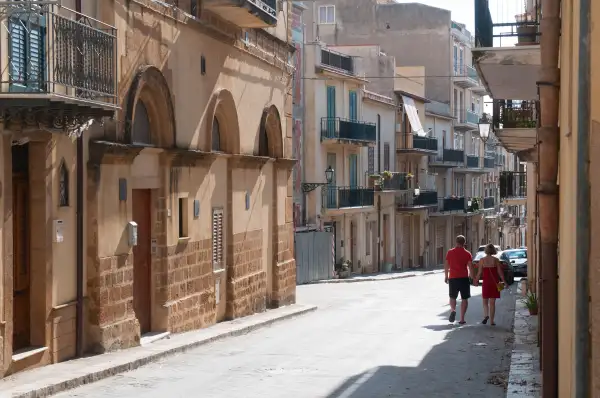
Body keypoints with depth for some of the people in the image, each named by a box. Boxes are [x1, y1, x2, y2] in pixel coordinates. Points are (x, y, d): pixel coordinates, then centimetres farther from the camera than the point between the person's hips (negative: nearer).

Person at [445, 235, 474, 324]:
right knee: (464, 299, 7)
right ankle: (462, 319, 3)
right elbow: (470, 267, -6)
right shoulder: (467, 253, -2)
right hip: (464, 278, -1)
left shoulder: (450, 252, 1)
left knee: (452, 297, 15)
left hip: (453, 278, 1)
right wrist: (472, 277, 4)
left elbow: (446, 266, 4)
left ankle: (453, 310, -14)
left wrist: (446, 276, 14)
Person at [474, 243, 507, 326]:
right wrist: (504, 281, 8)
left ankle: (486, 315, -13)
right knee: (492, 302, 7)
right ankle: (491, 321, 6)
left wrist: (476, 280, 13)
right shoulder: (496, 260, -4)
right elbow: (500, 272, -2)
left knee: (485, 301, 12)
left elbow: (479, 273, -3)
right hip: (494, 282, 0)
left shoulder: (482, 260, -4)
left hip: (486, 282, 0)